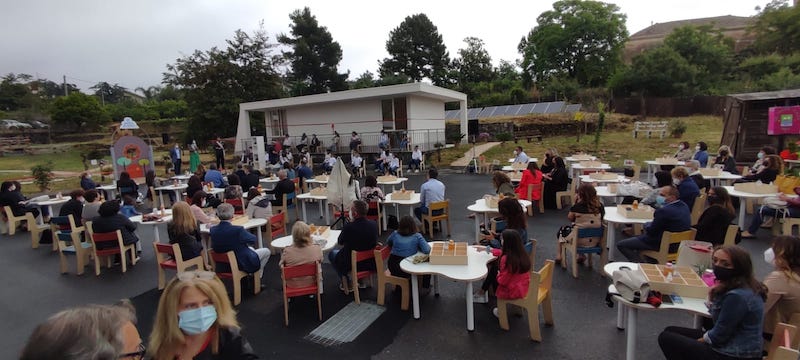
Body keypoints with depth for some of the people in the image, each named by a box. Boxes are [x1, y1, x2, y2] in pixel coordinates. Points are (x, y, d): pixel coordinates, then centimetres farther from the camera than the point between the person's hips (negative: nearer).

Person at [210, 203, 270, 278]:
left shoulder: (213, 230, -14)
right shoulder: (237, 230, -34)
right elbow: (253, 240, -17)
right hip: (243, 264, -7)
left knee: (251, 249, 34)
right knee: (266, 251, 18)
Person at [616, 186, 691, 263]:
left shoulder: (664, 211, -29)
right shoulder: (684, 206, 0)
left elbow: (651, 231, -20)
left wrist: (647, 224, 1)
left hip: (660, 244, -10)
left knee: (621, 245, -3)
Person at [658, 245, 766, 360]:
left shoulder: (737, 296, -29)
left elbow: (717, 337, -22)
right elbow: (716, 313, 13)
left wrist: (698, 341, -3)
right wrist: (713, 296, -6)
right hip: (731, 347, 10)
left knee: (666, 338, -4)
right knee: (670, 331, 16)